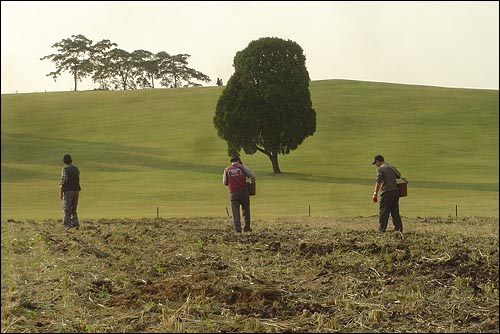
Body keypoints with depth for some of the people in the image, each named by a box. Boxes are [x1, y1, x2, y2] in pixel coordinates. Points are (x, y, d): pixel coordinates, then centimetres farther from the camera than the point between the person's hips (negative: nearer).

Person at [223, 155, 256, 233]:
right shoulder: (242, 167, 3)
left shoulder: (227, 169, 7)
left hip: (233, 192, 1)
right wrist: (252, 181, 22)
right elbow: (252, 175, 2)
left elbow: (224, 182, 10)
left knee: (235, 211, 5)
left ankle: (237, 229, 0)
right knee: (245, 209, 12)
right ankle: (247, 227, 7)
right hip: (243, 191, -1)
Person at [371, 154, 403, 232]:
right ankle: (399, 227, 10)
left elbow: (378, 182, -15)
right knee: (395, 210, 13)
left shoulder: (380, 169, -6)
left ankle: (381, 230, 1)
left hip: (387, 192, -7)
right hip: (396, 190, 7)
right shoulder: (392, 167, 16)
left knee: (383, 211, 0)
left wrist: (375, 194, -17)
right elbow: (399, 176, 16)